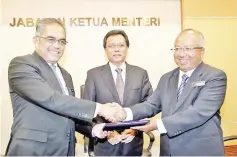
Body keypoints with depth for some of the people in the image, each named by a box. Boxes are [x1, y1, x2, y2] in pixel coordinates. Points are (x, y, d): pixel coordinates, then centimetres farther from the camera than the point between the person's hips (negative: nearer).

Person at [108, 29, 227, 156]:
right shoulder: (166, 78, 9)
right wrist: (125, 113, -17)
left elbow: (198, 113, -21)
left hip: (202, 150, -4)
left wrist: (160, 124, -27)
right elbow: (151, 105, 1)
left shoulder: (215, 77, -10)